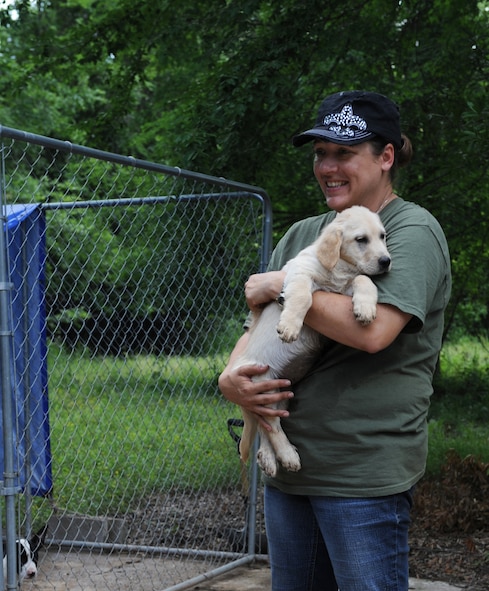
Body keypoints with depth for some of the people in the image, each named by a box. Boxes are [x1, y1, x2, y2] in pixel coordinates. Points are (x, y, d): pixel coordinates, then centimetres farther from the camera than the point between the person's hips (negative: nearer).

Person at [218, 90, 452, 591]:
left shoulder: (413, 231, -8)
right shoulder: (301, 235, 13)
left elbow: (373, 330, -24)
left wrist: (282, 287, -13)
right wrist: (230, 376, -7)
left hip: (365, 470, -7)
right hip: (287, 464, 7)